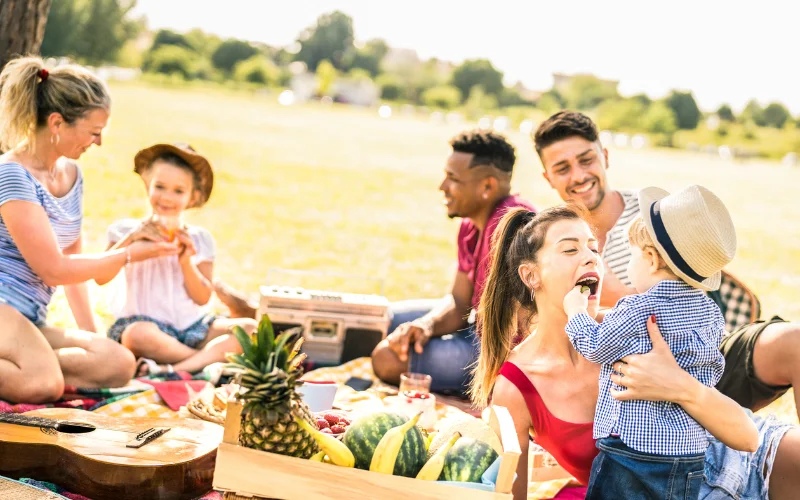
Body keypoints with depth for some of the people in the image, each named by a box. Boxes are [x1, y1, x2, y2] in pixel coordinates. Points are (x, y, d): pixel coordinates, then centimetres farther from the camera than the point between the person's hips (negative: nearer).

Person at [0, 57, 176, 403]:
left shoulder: (71, 173, 14)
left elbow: (71, 259, 20)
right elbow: (53, 270, -13)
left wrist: (89, 332, 14)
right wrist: (130, 254, -4)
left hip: (29, 322, 8)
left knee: (119, 365, -16)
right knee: (44, 385, -36)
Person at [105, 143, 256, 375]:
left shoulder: (198, 238, 11)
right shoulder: (126, 230, 5)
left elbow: (203, 298, 4)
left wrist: (186, 262, -12)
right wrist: (131, 238, -17)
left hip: (192, 326, 4)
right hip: (146, 321, -4)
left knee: (249, 328, -20)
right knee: (138, 335, -40)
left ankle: (173, 369, -34)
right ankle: (215, 358, -25)